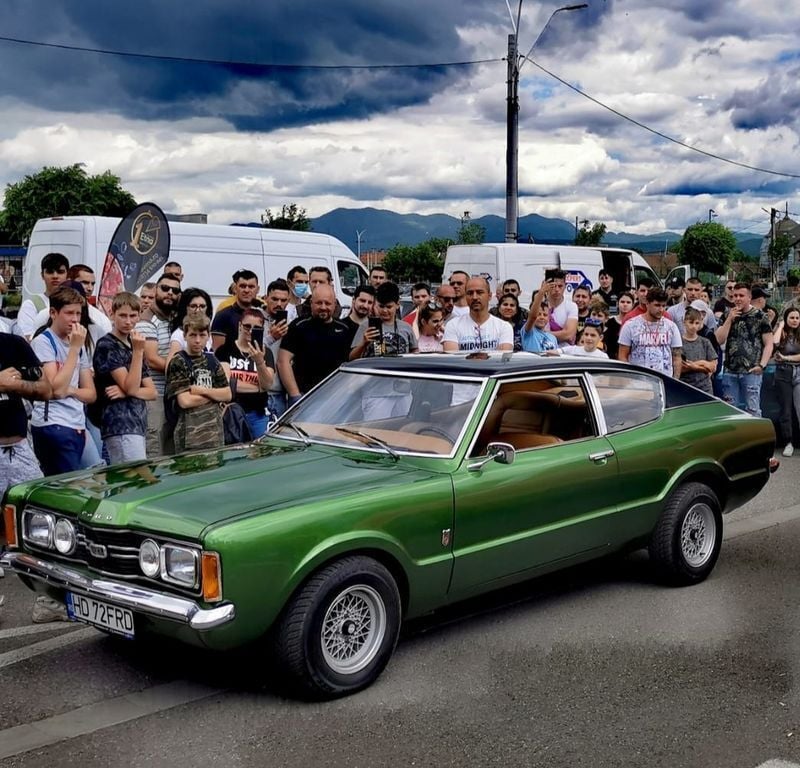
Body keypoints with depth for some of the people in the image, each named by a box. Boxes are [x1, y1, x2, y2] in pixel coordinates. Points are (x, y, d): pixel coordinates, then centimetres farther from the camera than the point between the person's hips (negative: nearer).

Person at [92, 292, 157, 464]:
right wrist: (138, 351, -15)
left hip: (138, 426, 8)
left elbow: (152, 392, 11)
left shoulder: (133, 347, 19)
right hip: (121, 427, -8)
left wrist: (126, 392, -8)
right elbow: (131, 386, -13)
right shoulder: (106, 346, -4)